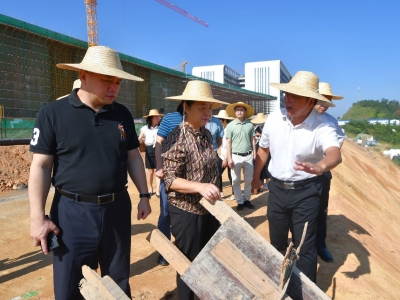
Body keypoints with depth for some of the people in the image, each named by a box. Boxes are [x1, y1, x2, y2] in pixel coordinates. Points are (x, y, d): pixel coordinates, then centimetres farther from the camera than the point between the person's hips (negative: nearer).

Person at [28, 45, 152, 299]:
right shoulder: (53, 112, -8)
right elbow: (41, 166, -6)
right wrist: (38, 217, -8)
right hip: (72, 211, -3)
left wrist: (144, 195, 8)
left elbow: (133, 157, 10)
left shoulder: (122, 114, 3)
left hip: (117, 208, 3)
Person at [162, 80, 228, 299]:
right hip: (186, 211, -7)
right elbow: (170, 180, -22)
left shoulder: (206, 135, 4)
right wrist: (200, 187, -35)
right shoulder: (177, 137, -19)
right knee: (190, 263, 10)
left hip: (210, 209, 8)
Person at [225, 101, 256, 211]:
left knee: (248, 180, 11)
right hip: (236, 156, -2)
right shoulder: (230, 125, -2)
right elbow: (228, 143, -3)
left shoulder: (250, 125, 4)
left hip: (248, 156, 2)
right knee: (236, 180, 4)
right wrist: (229, 158, -7)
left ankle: (246, 199, 25)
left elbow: (253, 140, 9)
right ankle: (240, 201, 16)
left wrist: (254, 154, 5)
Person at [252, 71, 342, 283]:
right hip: (277, 188, 4)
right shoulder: (274, 119, -8)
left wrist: (320, 166, -63)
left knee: (304, 246, 4)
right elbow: (263, 149, 7)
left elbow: (335, 153, -39)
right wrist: (256, 177, 16)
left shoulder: (322, 127, -19)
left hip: (305, 191, -4)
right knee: (276, 241, 20)